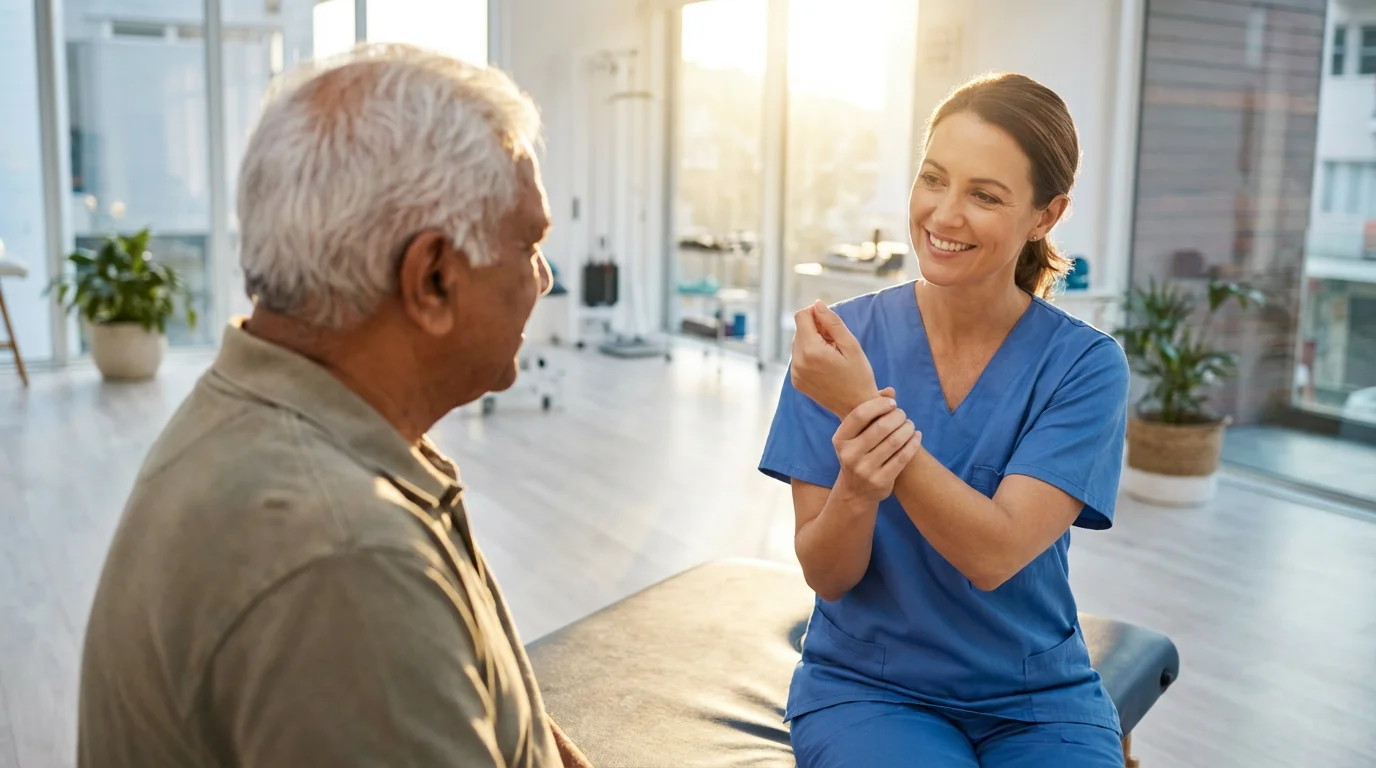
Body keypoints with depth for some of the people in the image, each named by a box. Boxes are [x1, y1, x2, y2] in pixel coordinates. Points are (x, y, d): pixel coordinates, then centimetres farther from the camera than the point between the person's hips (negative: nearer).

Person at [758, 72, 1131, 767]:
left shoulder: (1085, 365, -8)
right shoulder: (834, 339, -7)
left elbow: (993, 555, -20)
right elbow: (826, 576, -7)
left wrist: (865, 402, -29)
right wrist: (855, 492, -29)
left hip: (1037, 701, 2)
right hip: (866, 686, -1)